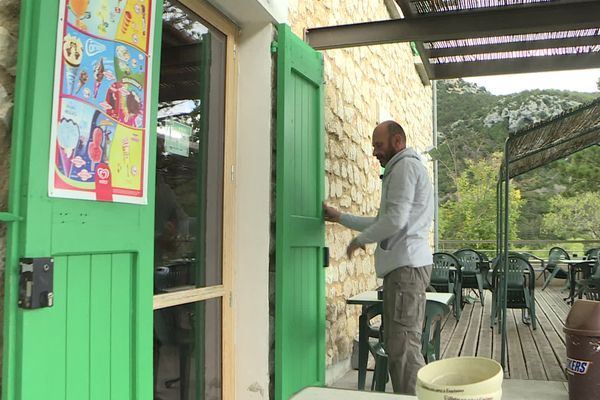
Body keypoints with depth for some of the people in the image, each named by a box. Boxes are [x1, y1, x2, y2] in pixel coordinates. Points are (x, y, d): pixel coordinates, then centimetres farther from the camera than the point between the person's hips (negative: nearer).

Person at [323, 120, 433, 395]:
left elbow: (395, 220, -18)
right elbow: (382, 222, 27)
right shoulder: (402, 169, 26)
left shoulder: (405, 166, -5)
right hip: (403, 266, 10)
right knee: (398, 344, 11)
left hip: (407, 266, -10)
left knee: (404, 347, -11)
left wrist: (359, 239, -5)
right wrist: (339, 217, 23)